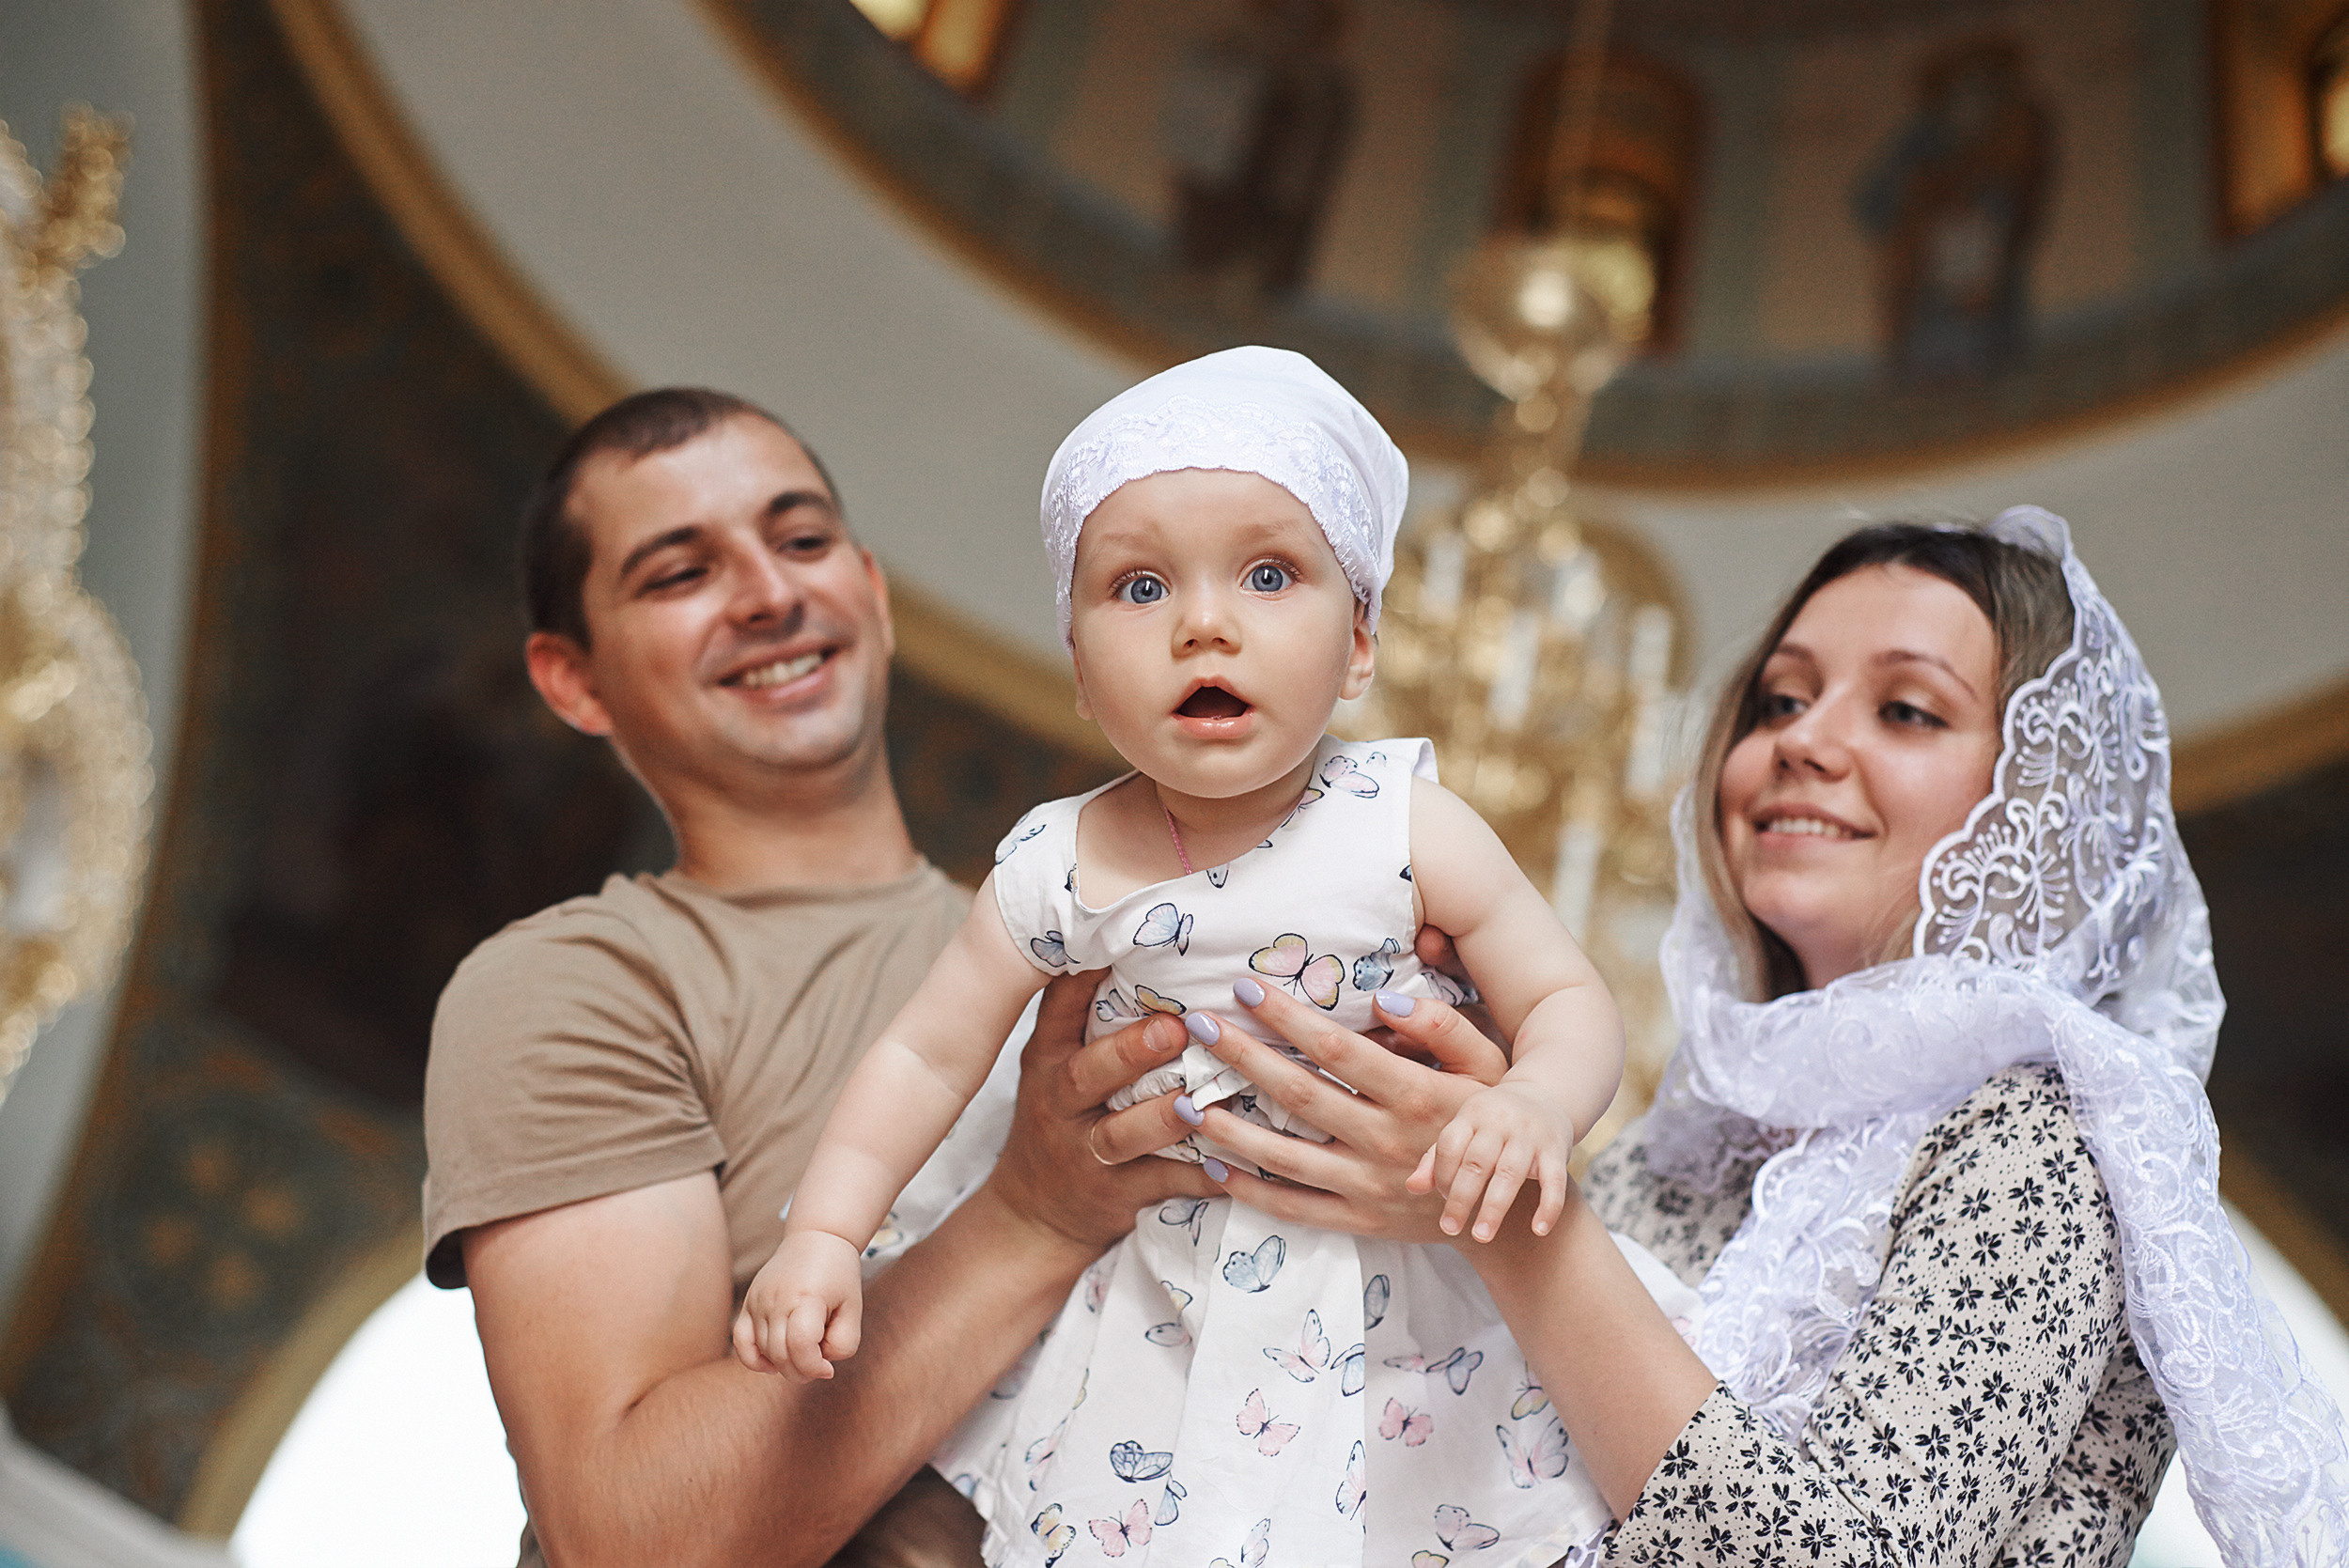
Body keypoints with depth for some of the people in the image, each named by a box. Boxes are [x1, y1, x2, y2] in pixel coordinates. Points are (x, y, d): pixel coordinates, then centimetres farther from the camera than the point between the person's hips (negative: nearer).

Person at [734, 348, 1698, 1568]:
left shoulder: (1405, 828, -15)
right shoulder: (1061, 874, -12)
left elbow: (1569, 1002, -10)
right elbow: (926, 1056, -1)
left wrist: (1536, 1106, -32)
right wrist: (821, 1239, -9)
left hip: (1404, 1315, -1)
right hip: (1175, 1330, 1)